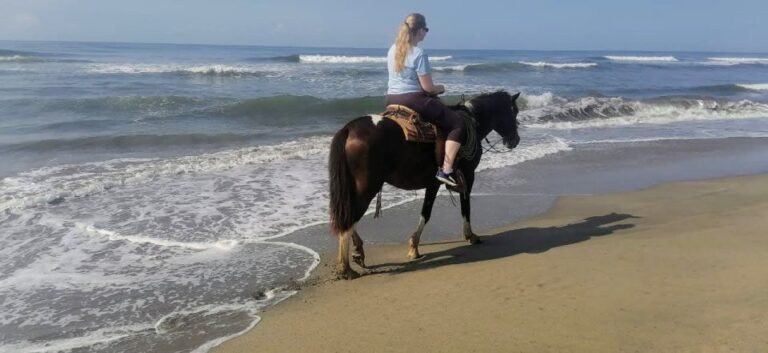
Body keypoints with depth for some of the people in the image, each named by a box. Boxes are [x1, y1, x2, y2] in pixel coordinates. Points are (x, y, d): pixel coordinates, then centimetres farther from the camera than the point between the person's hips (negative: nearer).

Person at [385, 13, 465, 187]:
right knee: (458, 123, -2)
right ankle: (446, 171, -11)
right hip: (412, 100, -9)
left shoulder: (393, 50, 10)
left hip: (391, 99, 9)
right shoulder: (419, 54, -15)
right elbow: (428, 88, -15)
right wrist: (440, 88, 8)